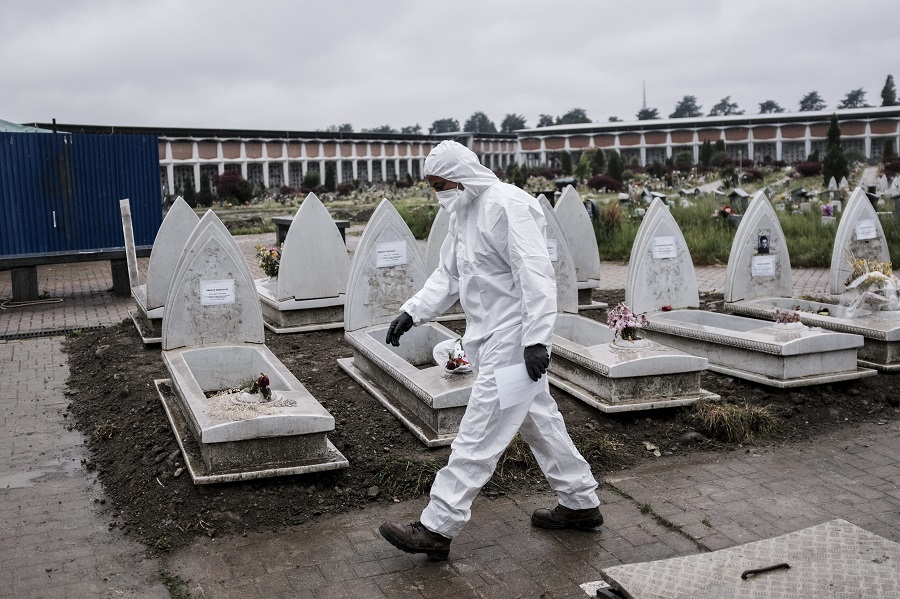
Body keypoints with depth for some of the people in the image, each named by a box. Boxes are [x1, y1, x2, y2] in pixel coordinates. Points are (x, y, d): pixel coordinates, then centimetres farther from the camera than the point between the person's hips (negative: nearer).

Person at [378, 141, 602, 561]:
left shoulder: (507, 205, -17)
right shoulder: (463, 214, 14)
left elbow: (536, 274, -23)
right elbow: (447, 276, 16)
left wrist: (537, 338, -28)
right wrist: (412, 312, 2)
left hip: (512, 340, -10)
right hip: (490, 338, 10)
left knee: (478, 434, -5)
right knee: (538, 420, 17)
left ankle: (437, 529, 1)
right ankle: (581, 504, 31)